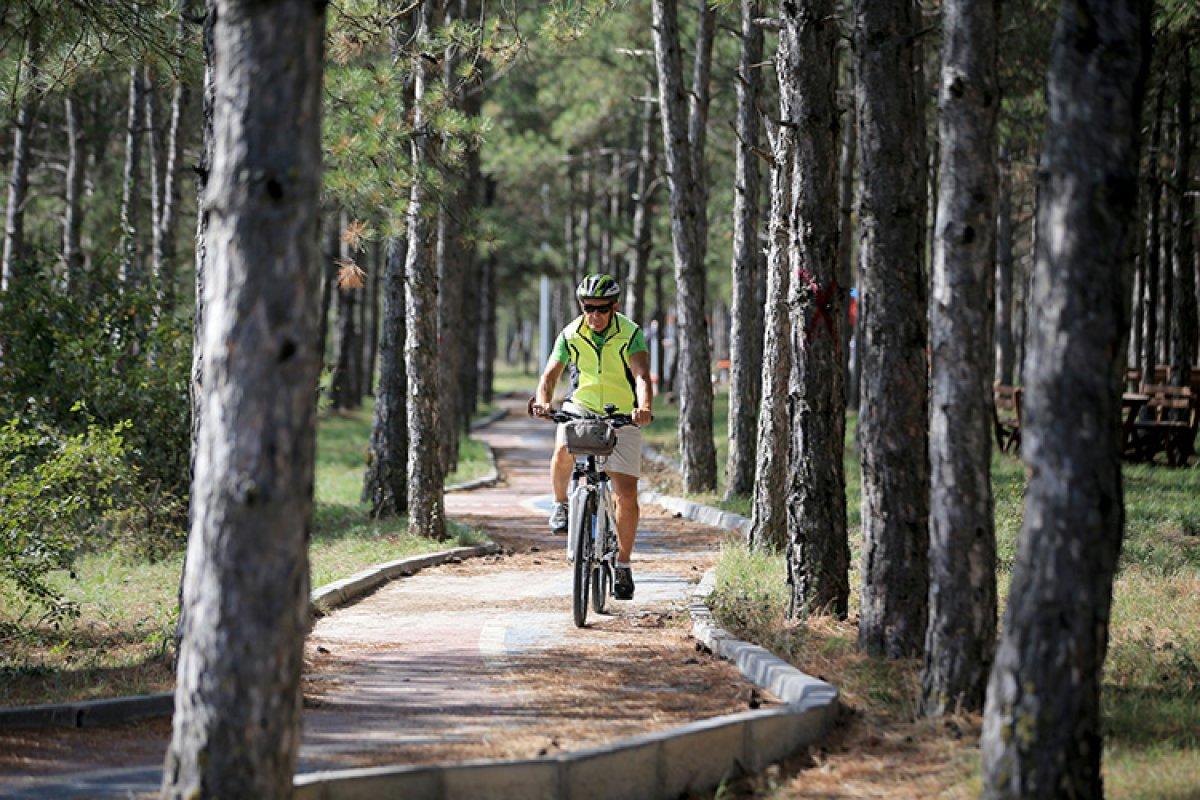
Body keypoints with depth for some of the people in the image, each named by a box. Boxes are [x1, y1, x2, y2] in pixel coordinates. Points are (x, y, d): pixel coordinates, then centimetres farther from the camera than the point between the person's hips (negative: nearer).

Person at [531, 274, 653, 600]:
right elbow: (550, 374, -13)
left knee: (627, 496, -7)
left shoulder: (630, 335, -16)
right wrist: (543, 401, -35)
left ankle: (623, 564, 9)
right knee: (563, 453, -33)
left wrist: (644, 408, -49)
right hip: (581, 408, 1)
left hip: (621, 416, -1)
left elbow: (642, 376, -29)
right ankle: (561, 503, -4)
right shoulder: (571, 335, -9)